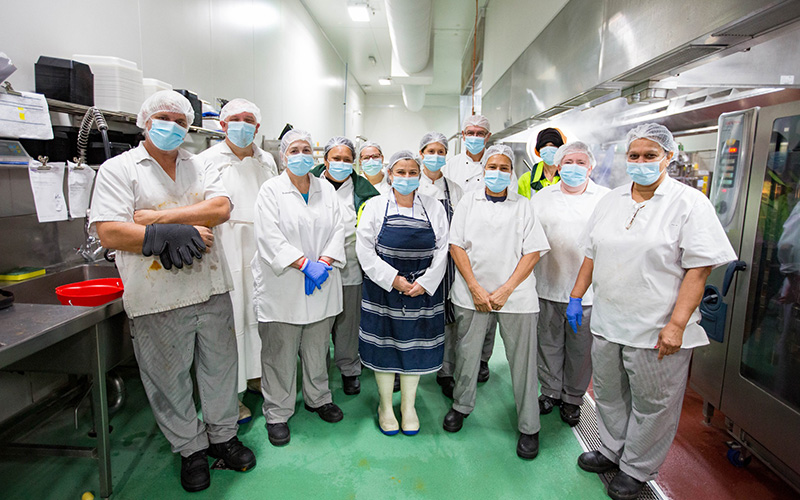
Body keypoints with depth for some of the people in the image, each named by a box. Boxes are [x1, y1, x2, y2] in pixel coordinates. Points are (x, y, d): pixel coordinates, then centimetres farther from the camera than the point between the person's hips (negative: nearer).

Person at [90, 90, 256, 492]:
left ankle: (222, 435, 36)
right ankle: (190, 449, 32)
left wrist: (160, 216, -14)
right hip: (157, 300, -3)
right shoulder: (118, 169, 1)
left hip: (212, 291, 3)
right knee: (170, 379, 11)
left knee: (220, 368, 14)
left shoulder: (200, 167, 11)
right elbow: (108, 233, -10)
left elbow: (221, 208, -7)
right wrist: (168, 236, -20)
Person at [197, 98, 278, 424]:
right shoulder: (208, 160, 0)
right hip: (227, 252, -4)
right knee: (230, 319, 0)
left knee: (260, 314, 12)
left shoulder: (267, 161, 14)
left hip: (262, 250, 5)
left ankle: (256, 375, 30)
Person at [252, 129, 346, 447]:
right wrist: (306, 264, -20)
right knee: (280, 354, 5)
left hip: (321, 286, 4)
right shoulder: (271, 190, -2)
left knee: (318, 348, 16)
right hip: (282, 287, -4)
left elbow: (337, 230, 5)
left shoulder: (326, 190, 12)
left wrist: (324, 262, -11)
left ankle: (318, 398, 36)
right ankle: (277, 413, 22)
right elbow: (270, 238, -12)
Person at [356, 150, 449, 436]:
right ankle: (385, 406, 29)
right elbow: (365, 251, -6)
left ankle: (408, 406, 30)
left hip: (423, 292, 1)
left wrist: (425, 282, -10)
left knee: (414, 347, 11)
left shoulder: (434, 207, 5)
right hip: (383, 289, -1)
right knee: (384, 346, 8)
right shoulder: (375, 206, 0)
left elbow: (442, 250, 1)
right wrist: (394, 280, -13)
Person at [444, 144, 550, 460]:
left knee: (522, 360, 3)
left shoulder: (523, 206, 6)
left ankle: (529, 427, 20)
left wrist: (506, 290, -10)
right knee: (466, 353, 10)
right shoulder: (469, 201, 8)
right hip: (472, 293, 1)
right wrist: (475, 288, -8)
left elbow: (533, 251, 0)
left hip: (515, 295, -1)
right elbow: (457, 245, 1)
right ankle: (461, 406, 34)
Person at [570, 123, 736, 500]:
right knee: (608, 393, 19)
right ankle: (611, 450, 40)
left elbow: (699, 268, -13)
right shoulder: (610, 201, 9)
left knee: (651, 403, 10)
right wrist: (576, 296, 10)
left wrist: (676, 324, -19)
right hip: (606, 322, 5)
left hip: (656, 329, -5)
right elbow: (591, 254, 14)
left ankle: (637, 469, 30)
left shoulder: (690, 203, -8)